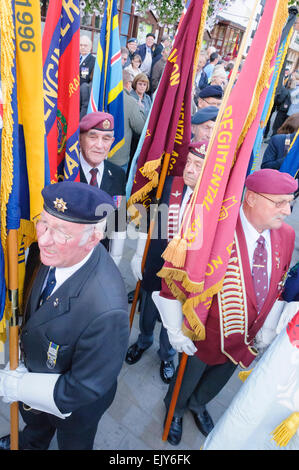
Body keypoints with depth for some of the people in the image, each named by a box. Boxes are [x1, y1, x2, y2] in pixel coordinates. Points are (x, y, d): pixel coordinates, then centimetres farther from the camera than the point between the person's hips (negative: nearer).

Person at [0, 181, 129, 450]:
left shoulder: (106, 311, -46)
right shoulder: (55, 252, -23)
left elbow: (83, 389, -30)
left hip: (73, 408, -6)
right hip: (33, 368, 6)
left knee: (73, 442, 32)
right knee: (34, 420, 39)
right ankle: (30, 443, 73)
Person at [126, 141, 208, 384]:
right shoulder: (170, 184, -11)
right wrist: (139, 254, 4)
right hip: (154, 267, 3)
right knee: (147, 313, 26)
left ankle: (167, 356, 54)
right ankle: (144, 342, 60)